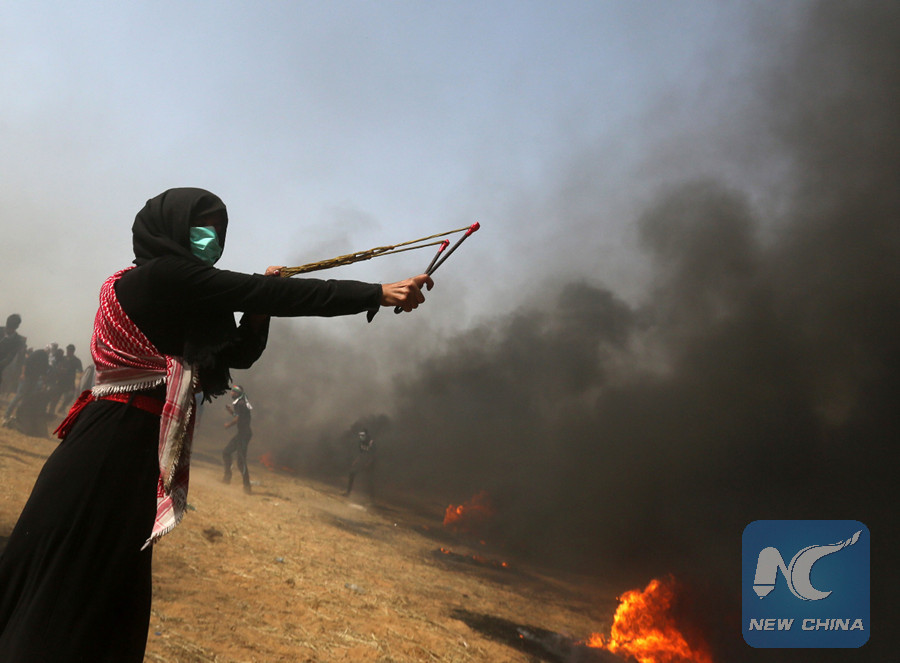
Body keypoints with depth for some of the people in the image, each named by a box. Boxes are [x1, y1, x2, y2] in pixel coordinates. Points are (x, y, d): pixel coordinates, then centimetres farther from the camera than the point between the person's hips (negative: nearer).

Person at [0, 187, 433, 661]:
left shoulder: (182, 297, 15)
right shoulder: (162, 275, -13)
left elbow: (241, 352, 15)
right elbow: (276, 295, -19)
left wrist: (260, 301, -4)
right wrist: (379, 293, -18)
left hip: (136, 453, 9)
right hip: (109, 454, -9)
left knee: (113, 600, 17)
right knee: (67, 601, 1)